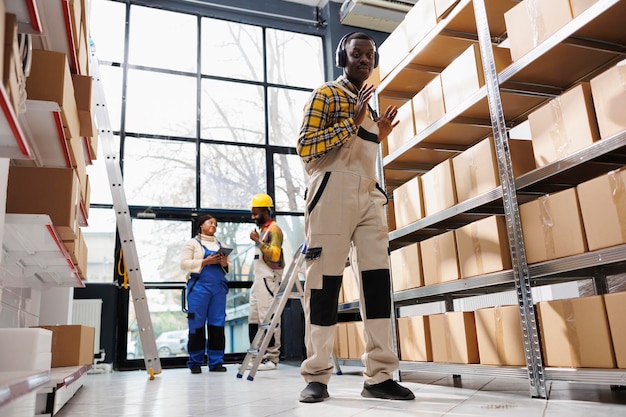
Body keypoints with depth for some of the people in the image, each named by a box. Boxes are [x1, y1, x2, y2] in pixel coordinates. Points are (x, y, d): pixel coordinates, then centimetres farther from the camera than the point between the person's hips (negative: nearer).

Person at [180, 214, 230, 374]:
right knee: (197, 324, -3)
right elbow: (184, 264, -3)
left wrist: (224, 264, -1)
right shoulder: (192, 243, 8)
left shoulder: (220, 244, 21)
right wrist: (205, 262, -12)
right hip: (199, 286, -4)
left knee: (218, 324, 1)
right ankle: (195, 362, 7)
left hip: (219, 287, 4)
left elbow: (227, 268, 23)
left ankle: (216, 362, 7)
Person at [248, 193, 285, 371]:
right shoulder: (262, 230, 20)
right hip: (258, 280, 10)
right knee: (253, 318, 10)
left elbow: (275, 255, -19)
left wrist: (258, 241, -17)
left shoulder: (274, 229, -7)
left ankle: (272, 357, -4)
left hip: (269, 280, -10)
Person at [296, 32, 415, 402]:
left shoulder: (368, 105, 27)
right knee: (325, 281, -7)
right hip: (333, 191, -7)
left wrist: (380, 135, 15)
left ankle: (380, 376, 1)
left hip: (369, 195, 7)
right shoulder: (326, 94, 6)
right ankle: (317, 376, 1)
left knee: (378, 279, -2)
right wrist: (352, 121, -10)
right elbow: (305, 146, -7)